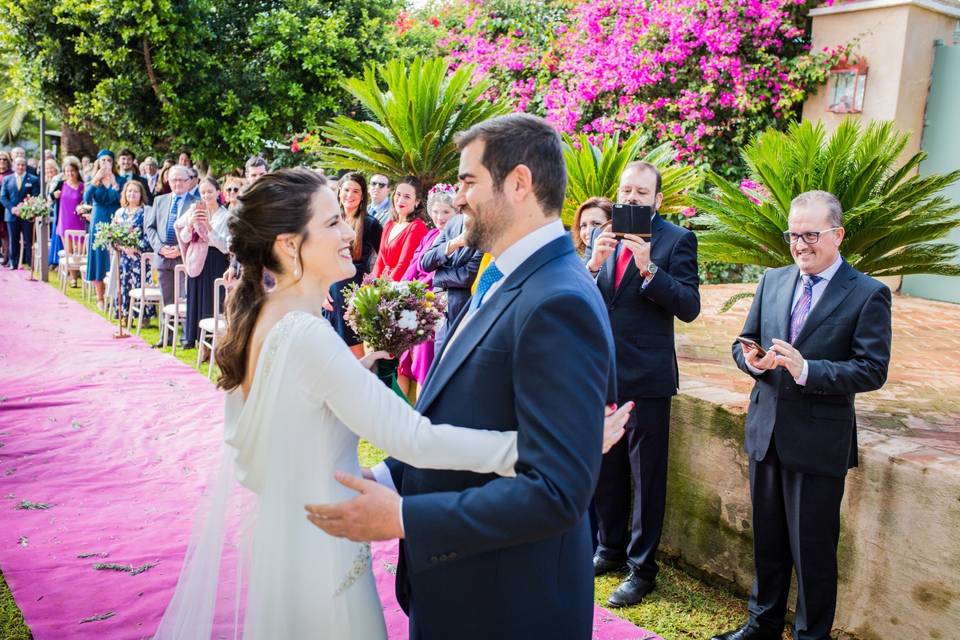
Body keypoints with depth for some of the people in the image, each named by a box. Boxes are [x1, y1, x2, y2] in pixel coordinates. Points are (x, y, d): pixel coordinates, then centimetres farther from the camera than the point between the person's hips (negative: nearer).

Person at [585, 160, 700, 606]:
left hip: (646, 376, -5)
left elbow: (689, 307, -12)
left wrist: (649, 269, -25)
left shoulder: (677, 240, -5)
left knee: (646, 475, 4)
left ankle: (642, 568, 17)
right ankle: (611, 547, 35)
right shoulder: (603, 237, 9)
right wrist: (593, 263, -14)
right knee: (605, 467, 17)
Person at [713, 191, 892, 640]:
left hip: (819, 440, -5)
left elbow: (873, 371, -13)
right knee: (767, 540, 19)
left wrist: (806, 370, -25)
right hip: (766, 430, 5)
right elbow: (743, 344, 11)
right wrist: (753, 361, -13)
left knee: (812, 549, 6)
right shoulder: (772, 281, 7)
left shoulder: (868, 295, -8)